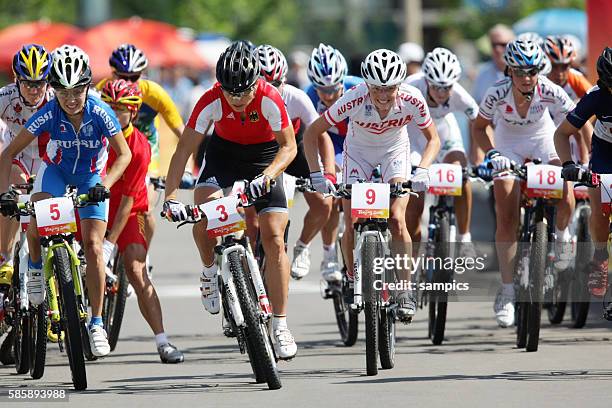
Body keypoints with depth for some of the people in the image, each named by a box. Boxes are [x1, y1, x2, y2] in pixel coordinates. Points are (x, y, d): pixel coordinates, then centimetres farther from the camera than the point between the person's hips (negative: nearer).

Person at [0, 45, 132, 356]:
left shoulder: (100, 113, -29)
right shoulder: (49, 114, -27)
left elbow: (124, 154, -21)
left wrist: (104, 185, -37)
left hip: (91, 178, -1)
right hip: (56, 170, 1)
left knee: (93, 246, -14)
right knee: (36, 217, -31)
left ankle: (97, 323, -5)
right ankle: (35, 267, -1)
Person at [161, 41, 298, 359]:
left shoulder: (270, 99, -29)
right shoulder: (211, 101, -27)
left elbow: (288, 146, -24)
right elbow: (184, 148, -24)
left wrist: (267, 176, -43)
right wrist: (170, 197, -34)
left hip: (264, 156, -1)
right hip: (223, 152, 1)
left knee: (273, 238, -12)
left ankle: (280, 324, -7)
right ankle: (210, 270, 5)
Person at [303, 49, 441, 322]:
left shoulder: (412, 100, -30)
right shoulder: (354, 100, -34)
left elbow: (433, 138, -15)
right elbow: (312, 133, -24)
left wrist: (422, 169, -32)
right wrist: (316, 173, -34)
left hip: (394, 152, 0)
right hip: (359, 152, 0)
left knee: (396, 219, -19)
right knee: (352, 224, -8)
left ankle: (405, 291, -13)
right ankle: (352, 279, 18)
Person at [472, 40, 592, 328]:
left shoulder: (549, 92, -28)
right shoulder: (498, 94, -27)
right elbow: (479, 128, -11)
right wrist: (491, 153, -27)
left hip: (544, 144, 0)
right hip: (509, 147, 0)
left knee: (566, 200, -26)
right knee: (506, 221, -8)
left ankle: (561, 235, 10)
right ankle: (506, 292, 3)